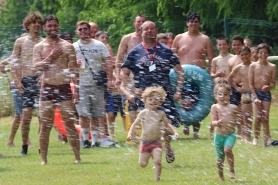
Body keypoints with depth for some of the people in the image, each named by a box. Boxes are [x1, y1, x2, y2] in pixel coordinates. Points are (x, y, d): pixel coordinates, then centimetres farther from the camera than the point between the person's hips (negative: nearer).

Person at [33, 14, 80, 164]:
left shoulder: (67, 46, 4)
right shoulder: (39, 47, 7)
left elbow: (74, 69, 2)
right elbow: (36, 68, -5)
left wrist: (76, 90, -5)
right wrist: (51, 57, -14)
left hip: (64, 88, -1)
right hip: (47, 89, 1)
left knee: (70, 124, -2)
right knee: (45, 126, 0)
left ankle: (77, 157, 2)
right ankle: (43, 159, 5)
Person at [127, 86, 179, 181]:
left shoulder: (161, 114, 1)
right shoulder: (144, 113, -3)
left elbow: (167, 125, 15)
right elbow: (135, 124, -2)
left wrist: (174, 132, 1)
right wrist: (130, 134, -16)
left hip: (156, 142, 0)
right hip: (145, 142, 0)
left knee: (157, 161, -17)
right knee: (142, 164, 6)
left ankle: (157, 178, -3)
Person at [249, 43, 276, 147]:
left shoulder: (272, 67, 0)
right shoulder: (253, 66, -1)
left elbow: (274, 83, 3)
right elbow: (251, 83, 0)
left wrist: (269, 87, -20)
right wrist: (255, 97, -8)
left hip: (266, 93, 1)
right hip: (256, 92, -1)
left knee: (265, 118, -1)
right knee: (258, 117, -9)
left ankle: (266, 138, 9)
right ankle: (256, 137, 7)